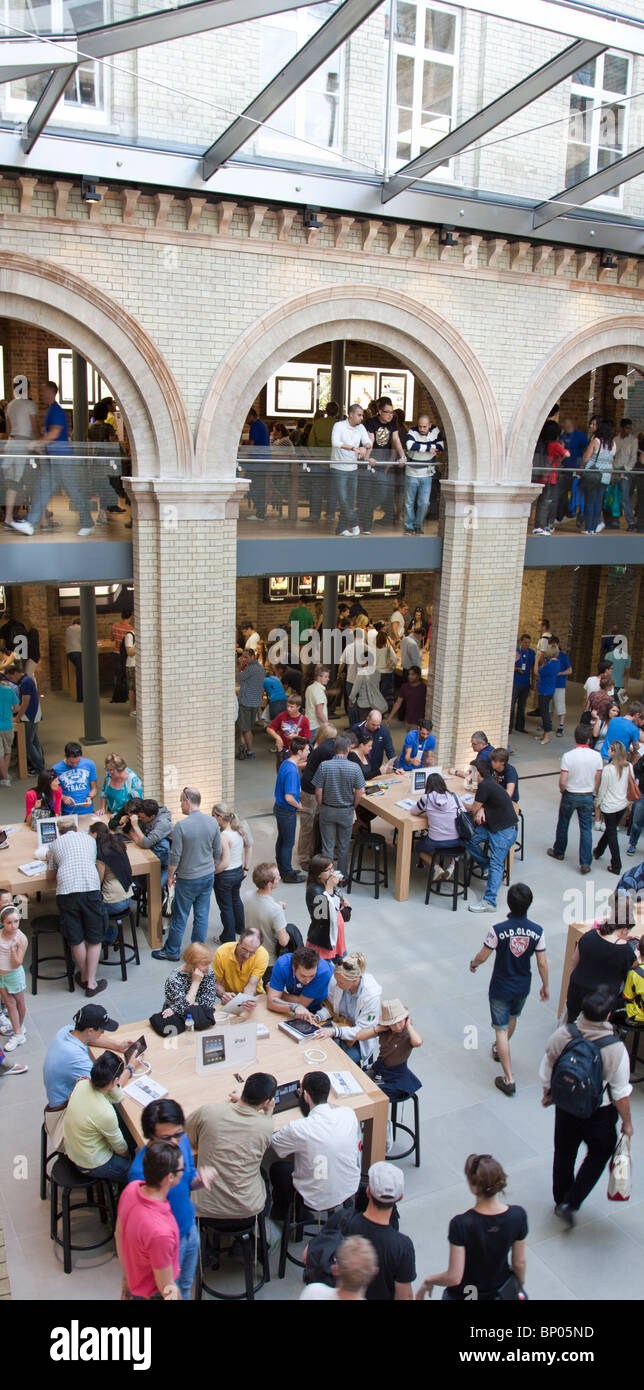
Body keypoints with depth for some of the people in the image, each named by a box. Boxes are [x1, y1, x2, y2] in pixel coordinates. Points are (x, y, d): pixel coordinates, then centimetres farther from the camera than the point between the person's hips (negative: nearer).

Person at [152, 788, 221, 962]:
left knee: (180, 917, 10)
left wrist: (170, 875, 1)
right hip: (208, 876, 5)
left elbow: (175, 856, -15)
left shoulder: (181, 826, -21)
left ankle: (172, 951, 25)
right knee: (202, 915, 14)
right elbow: (218, 851, 5)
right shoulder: (212, 822, -5)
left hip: (187, 879, -5)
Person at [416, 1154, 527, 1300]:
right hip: (500, 1291, 2)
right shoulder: (517, 1215, -22)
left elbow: (453, 1278, -24)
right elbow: (519, 1263, -7)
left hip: (463, 1295, -2)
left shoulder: (460, 1224, -33)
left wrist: (428, 1281, -5)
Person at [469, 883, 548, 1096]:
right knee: (512, 1017, 30)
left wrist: (473, 964, 8)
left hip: (501, 988, -4)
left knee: (501, 1029, 7)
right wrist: (545, 986, 8)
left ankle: (509, 1079, 6)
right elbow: (542, 963, -9)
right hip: (523, 986, 4)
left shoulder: (498, 930, -26)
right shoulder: (537, 931, -17)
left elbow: (483, 956, -14)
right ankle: (499, 1049, 55)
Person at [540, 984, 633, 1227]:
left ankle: (560, 1200, 43)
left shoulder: (562, 1034, -20)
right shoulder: (615, 1049, -29)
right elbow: (621, 1093, -18)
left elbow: (546, 1070, -5)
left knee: (564, 1153, 24)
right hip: (599, 1114, -3)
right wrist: (627, 1122, 0)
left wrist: (548, 1094, 15)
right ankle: (570, 1204, 19)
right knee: (598, 1154, 24)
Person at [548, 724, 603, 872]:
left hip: (570, 795, -1)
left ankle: (559, 852, 38)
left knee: (563, 824, 20)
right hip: (588, 797, 2)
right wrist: (594, 794, 13)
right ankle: (585, 863, 5)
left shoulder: (568, 756, -19)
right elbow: (598, 780, -4)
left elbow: (562, 782, -16)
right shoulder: (596, 756, -12)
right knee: (586, 829, 8)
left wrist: (562, 791, 5)